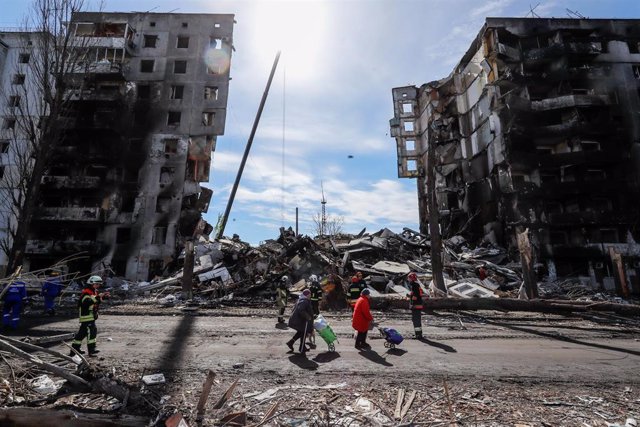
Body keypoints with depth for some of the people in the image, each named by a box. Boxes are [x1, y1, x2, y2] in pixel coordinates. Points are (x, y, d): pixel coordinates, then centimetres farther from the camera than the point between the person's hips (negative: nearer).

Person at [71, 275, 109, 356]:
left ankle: (75, 348, 28)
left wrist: (103, 296, 5)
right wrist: (98, 297, -38)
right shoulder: (86, 293, -16)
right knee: (92, 331, -12)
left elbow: (97, 301, 22)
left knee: (82, 332, 17)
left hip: (92, 316, 10)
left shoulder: (94, 292, 15)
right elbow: (88, 302, -31)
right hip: (87, 316, -10)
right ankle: (91, 350, -9)